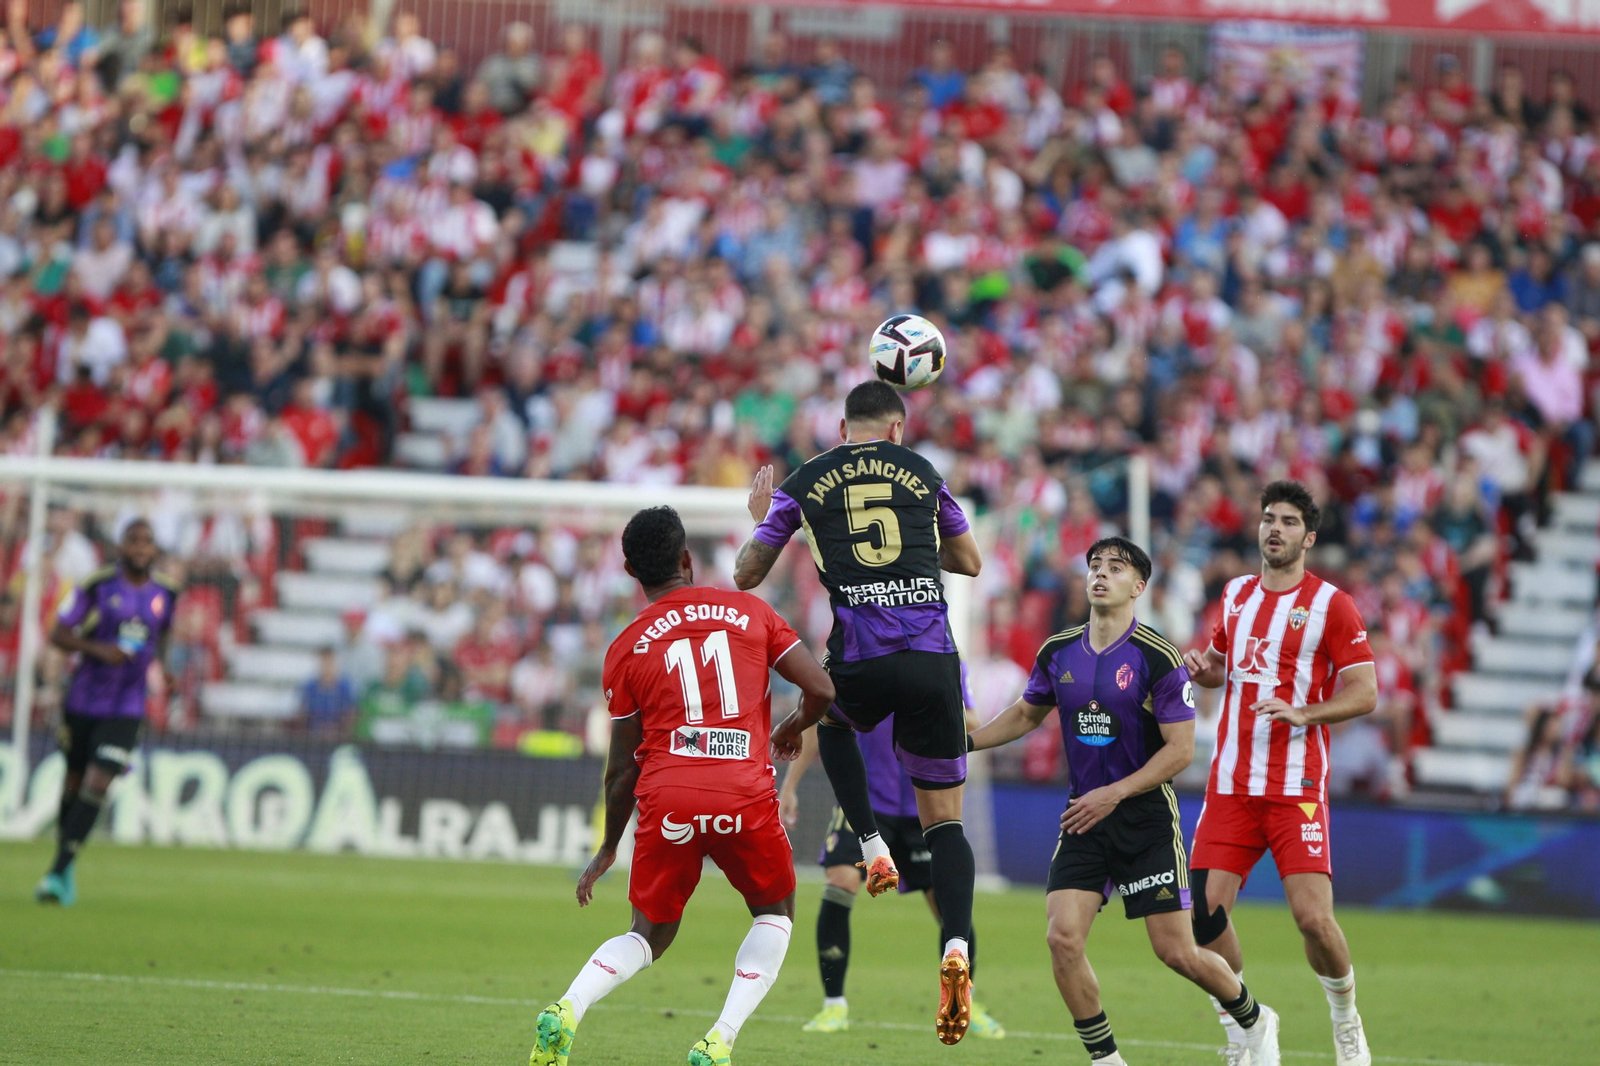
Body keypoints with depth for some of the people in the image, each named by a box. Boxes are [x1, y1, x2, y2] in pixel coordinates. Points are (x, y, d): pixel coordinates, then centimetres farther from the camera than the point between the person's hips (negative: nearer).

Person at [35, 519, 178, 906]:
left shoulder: (165, 595, 1)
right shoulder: (98, 586, -8)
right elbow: (58, 634, -7)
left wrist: (162, 664, 5)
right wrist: (98, 649, -22)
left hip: (126, 709, 0)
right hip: (83, 701, 0)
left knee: (98, 784, -14)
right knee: (75, 781, 11)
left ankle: (59, 872, -15)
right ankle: (64, 860, 31)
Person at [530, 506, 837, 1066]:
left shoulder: (626, 649, 10)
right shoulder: (749, 611, 11)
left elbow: (622, 768, 12)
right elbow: (821, 689, 6)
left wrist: (608, 848, 26)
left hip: (667, 798, 1)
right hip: (746, 793, -1)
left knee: (651, 933, 19)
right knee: (775, 913, 23)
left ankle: (567, 1009, -8)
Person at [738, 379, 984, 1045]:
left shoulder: (803, 484, 10)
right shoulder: (922, 471, 14)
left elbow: (746, 575, 16)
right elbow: (969, 562, 25)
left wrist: (761, 520, 35)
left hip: (862, 661, -1)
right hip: (934, 658, 1)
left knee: (830, 720, 38)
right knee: (943, 817, 7)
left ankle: (873, 849, 22)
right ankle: (956, 947, -15)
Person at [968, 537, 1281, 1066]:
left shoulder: (1157, 658, -12)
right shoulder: (1058, 652, 4)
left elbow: (1181, 749, -12)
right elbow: (1027, 713, 22)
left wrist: (1114, 794, -18)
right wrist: (966, 740, 10)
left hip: (1147, 820, -4)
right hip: (1085, 821, 4)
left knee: (1178, 953, -4)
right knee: (1063, 938, -14)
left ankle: (1255, 1021, 25)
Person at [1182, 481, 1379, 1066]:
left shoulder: (1331, 604, -2)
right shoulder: (1237, 594, 13)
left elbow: (1365, 693, -5)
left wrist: (1302, 713, -20)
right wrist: (1202, 667, 6)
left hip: (1298, 788, -5)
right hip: (1230, 785, 5)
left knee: (1314, 917, -14)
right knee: (1204, 910, -7)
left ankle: (1345, 1018, 13)